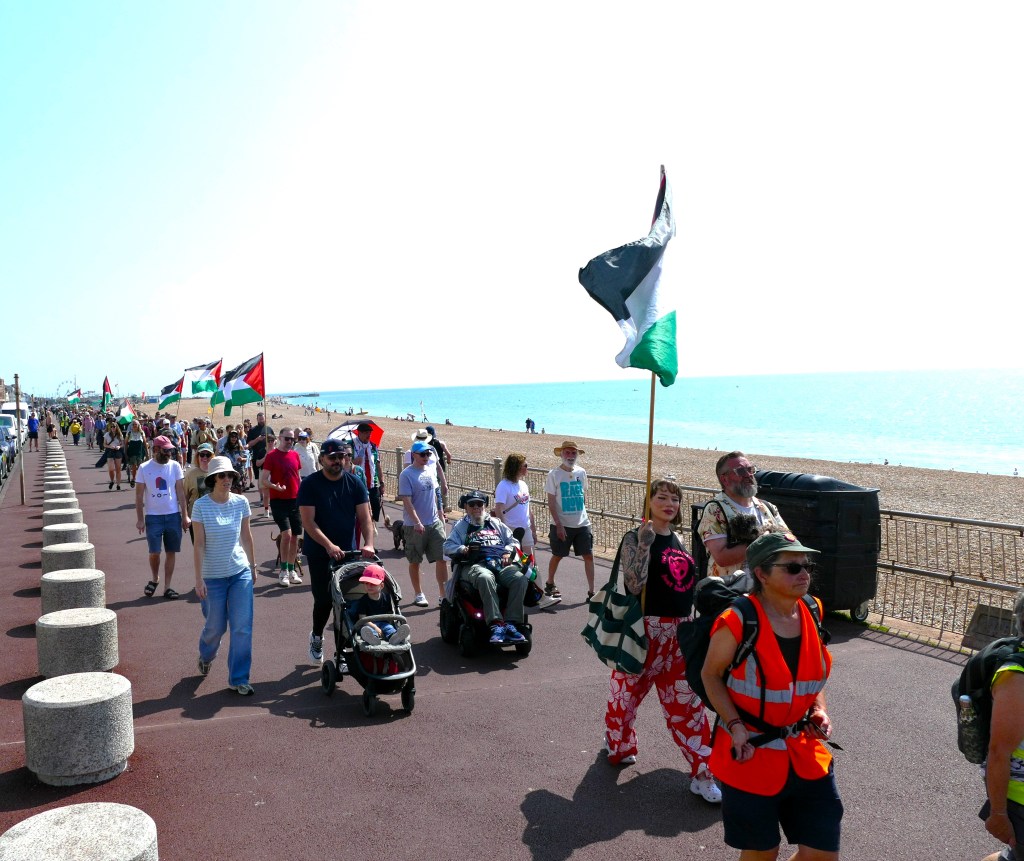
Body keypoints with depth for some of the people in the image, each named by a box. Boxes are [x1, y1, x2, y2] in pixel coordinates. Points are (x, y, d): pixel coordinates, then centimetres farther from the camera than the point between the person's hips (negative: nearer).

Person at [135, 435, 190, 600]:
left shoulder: (175, 466, 2)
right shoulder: (144, 468, -2)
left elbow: (180, 492, 3)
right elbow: (139, 495, 1)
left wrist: (185, 515, -1)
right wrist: (140, 519, -3)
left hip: (173, 515, 2)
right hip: (153, 516, -2)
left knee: (171, 552, 5)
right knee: (154, 552, -3)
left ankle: (167, 586, 15)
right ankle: (154, 579, 25)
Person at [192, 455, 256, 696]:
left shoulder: (241, 502, -1)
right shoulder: (201, 505, -9)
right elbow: (199, 545, -9)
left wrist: (253, 566, 14)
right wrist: (199, 579, -11)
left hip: (241, 572, 2)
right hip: (213, 575, -2)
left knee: (243, 627, -3)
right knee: (216, 626, 11)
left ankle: (238, 679, 9)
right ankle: (205, 656, 45)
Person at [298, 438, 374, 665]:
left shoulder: (355, 483, -1)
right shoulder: (310, 484, -9)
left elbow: (364, 517, -5)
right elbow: (308, 521, -15)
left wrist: (369, 543, -22)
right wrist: (329, 545, -27)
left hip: (348, 551, 3)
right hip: (319, 552, -2)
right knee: (324, 599, -1)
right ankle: (316, 638, 29)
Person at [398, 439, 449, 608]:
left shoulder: (430, 472, 9)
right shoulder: (406, 474, -11)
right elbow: (407, 501, -17)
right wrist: (417, 522, -25)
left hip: (435, 523, 5)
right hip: (414, 526, -5)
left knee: (442, 558, 1)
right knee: (415, 561, 9)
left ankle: (443, 594, 7)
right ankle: (419, 595, 23)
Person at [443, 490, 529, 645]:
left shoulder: (496, 523, 31)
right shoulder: (461, 526, 24)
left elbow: (513, 541, 28)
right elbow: (448, 547, 12)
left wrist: (508, 551, 6)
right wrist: (463, 549, -8)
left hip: (501, 563, 3)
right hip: (474, 564, -3)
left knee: (520, 579, -29)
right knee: (485, 578, -41)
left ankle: (511, 623, -33)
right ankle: (496, 624, -46)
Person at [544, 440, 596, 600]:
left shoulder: (581, 472, 4)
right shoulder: (554, 474, -8)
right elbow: (551, 502, -9)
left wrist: (583, 514, 12)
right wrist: (558, 525, -14)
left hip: (582, 524, 3)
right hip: (562, 525, -3)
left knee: (588, 555, -1)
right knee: (558, 555, 10)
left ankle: (591, 591, 6)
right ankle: (550, 585, 33)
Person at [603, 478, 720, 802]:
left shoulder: (677, 539, 10)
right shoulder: (635, 538, -10)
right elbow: (634, 585, -22)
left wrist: (692, 626, 18)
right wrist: (644, 545, -29)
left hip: (681, 631, 5)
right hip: (647, 630, -5)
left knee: (688, 702, 6)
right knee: (628, 690, 12)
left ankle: (702, 773, 12)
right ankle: (618, 745, 39)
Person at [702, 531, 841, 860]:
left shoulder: (811, 613, -2)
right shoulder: (738, 621, -21)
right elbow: (711, 675, -8)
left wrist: (819, 710, -2)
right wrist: (735, 726, -17)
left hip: (806, 755, 5)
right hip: (751, 752, -5)